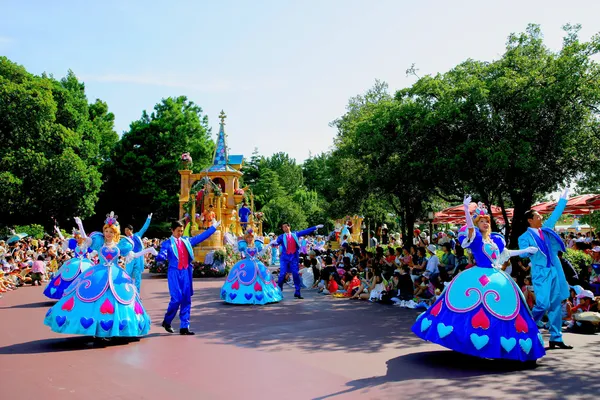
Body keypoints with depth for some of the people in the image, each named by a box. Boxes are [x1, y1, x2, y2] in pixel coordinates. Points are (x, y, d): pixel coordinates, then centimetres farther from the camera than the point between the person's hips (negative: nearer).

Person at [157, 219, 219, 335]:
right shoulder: (167, 243, 1)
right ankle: (167, 321, 13)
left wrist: (214, 227, 24)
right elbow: (161, 256, -13)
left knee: (186, 299, 3)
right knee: (177, 298, -11)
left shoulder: (187, 241, 14)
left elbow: (201, 237, 21)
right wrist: (159, 257, -37)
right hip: (174, 273, -5)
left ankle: (184, 327, 9)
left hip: (186, 272, 5)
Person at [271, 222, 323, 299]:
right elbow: (276, 242, -5)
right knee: (282, 274, -7)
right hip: (284, 257, -1)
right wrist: (273, 243, -29)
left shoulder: (295, 234, 11)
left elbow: (306, 231, 13)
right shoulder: (281, 237, 7)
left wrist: (316, 227, 12)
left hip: (294, 257, 1)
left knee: (296, 274, 0)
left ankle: (297, 293, 8)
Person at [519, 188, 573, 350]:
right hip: (540, 273, -6)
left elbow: (555, 215, 22)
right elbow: (522, 253, -16)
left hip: (554, 271, 6)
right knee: (543, 304, -16)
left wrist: (563, 199, 25)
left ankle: (556, 339, 11)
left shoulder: (546, 230, 13)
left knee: (555, 305, 6)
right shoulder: (525, 237, -3)